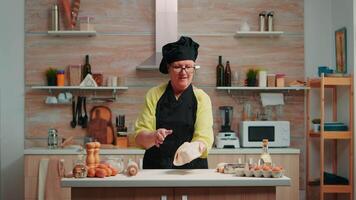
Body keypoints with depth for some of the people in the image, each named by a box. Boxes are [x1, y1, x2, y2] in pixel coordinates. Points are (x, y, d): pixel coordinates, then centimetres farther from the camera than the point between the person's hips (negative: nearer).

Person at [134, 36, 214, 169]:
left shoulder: (201, 98, 5)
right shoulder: (153, 95, 7)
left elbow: (204, 137, -6)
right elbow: (139, 137, 2)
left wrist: (195, 148, -28)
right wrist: (154, 137, -19)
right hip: (155, 168, 1)